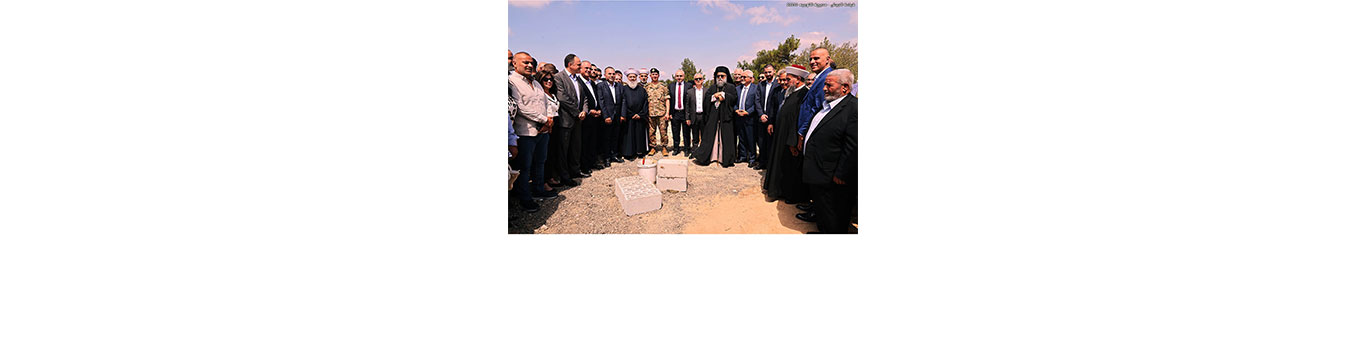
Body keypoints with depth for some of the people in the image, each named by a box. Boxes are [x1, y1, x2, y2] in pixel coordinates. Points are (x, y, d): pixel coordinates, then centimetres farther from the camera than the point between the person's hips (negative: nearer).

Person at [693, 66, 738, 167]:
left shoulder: (731, 87, 9)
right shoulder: (712, 87, 17)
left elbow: (734, 98, -7)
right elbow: (706, 98, 4)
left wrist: (723, 94, -10)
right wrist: (715, 96, -11)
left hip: (725, 117, -2)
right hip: (712, 117, 2)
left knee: (725, 138, -4)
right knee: (710, 137, 0)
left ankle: (725, 159, -1)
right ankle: (707, 157, 2)